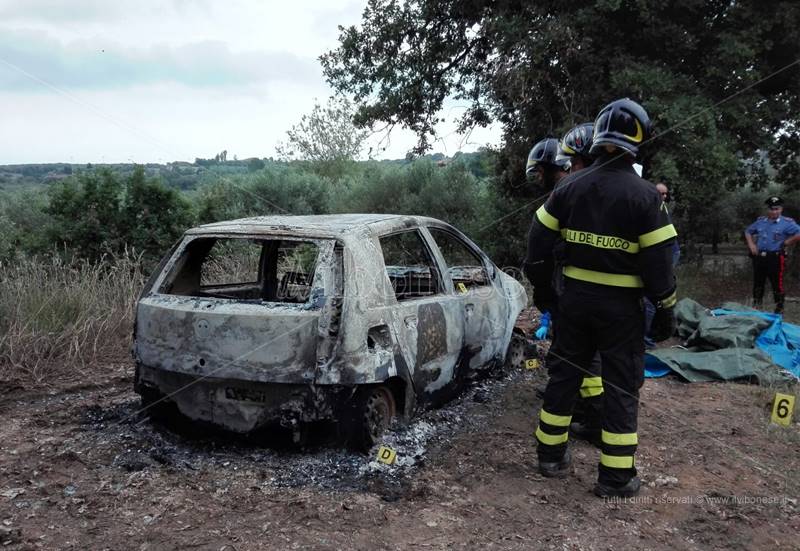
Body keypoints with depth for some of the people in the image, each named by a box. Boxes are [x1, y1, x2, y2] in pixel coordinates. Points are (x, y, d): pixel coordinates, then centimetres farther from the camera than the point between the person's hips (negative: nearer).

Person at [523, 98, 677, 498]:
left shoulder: (570, 187, 0)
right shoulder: (645, 195, -12)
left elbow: (539, 240, 3)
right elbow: (659, 261, -12)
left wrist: (541, 287, 15)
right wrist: (665, 311, -1)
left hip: (575, 298, 4)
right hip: (621, 305, -4)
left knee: (564, 374, 16)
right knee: (621, 387, 6)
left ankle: (551, 455, 25)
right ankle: (615, 476, 11)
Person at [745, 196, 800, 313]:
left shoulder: (787, 223, -6)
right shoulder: (760, 221, 11)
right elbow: (748, 231, 25)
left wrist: (786, 243, -12)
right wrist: (751, 244, 10)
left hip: (775, 258, -5)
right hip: (759, 257, 6)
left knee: (777, 285, -3)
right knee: (757, 283, 14)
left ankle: (779, 309, 8)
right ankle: (756, 307, 26)